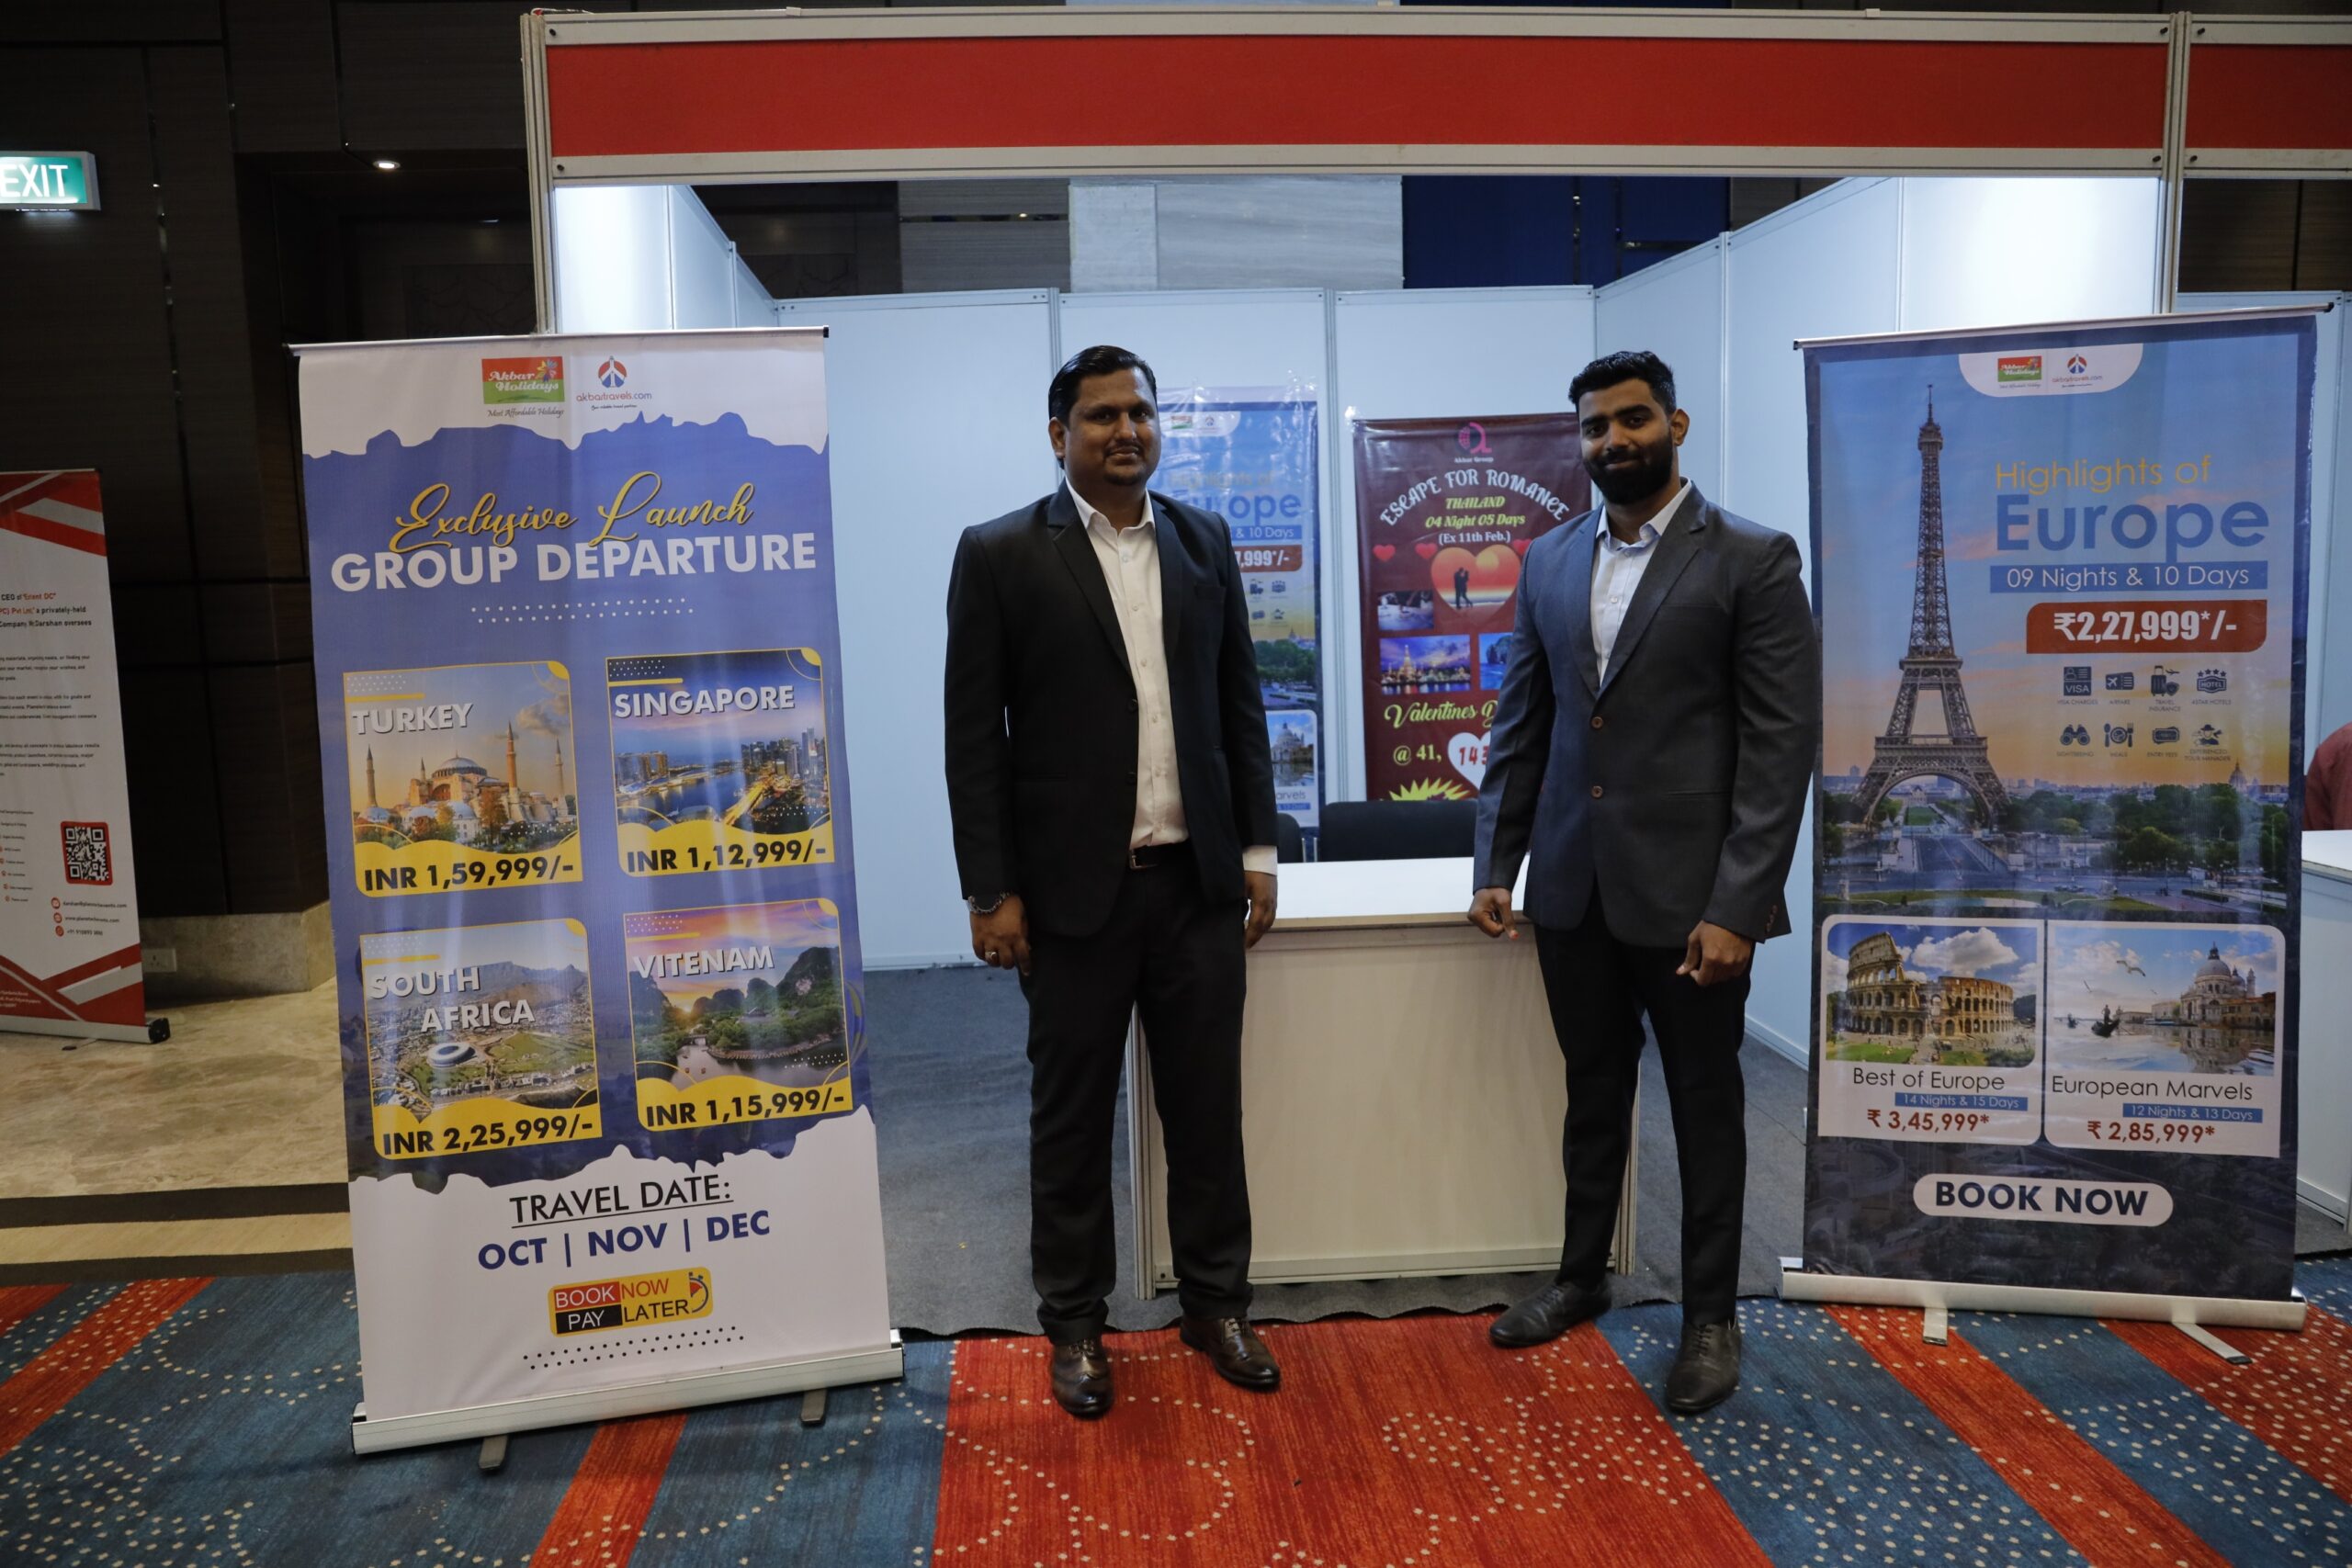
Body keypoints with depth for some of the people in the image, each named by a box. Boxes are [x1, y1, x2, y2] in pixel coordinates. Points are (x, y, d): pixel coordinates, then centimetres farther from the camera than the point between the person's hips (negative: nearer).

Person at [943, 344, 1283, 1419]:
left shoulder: (1204, 542, 8)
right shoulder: (1000, 555, -4)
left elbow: (1240, 705, 11)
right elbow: (974, 736, -5)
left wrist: (1258, 849, 7)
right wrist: (992, 892, -8)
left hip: (1199, 882, 3)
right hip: (1075, 888, -3)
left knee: (1207, 1107, 12)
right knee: (1071, 1119, 9)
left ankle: (1216, 1304, 29)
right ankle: (1074, 1323, 26)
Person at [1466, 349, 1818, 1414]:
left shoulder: (1752, 561, -7)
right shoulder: (1549, 561, 8)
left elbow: (1782, 747, -11)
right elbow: (1519, 723, 11)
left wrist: (1736, 908, -16)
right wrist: (1495, 867, 5)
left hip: (1688, 892, -4)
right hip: (1572, 887, 5)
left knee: (1705, 1106, 10)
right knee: (1593, 1092, 19)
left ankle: (1710, 1316, 26)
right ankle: (1581, 1277, 36)